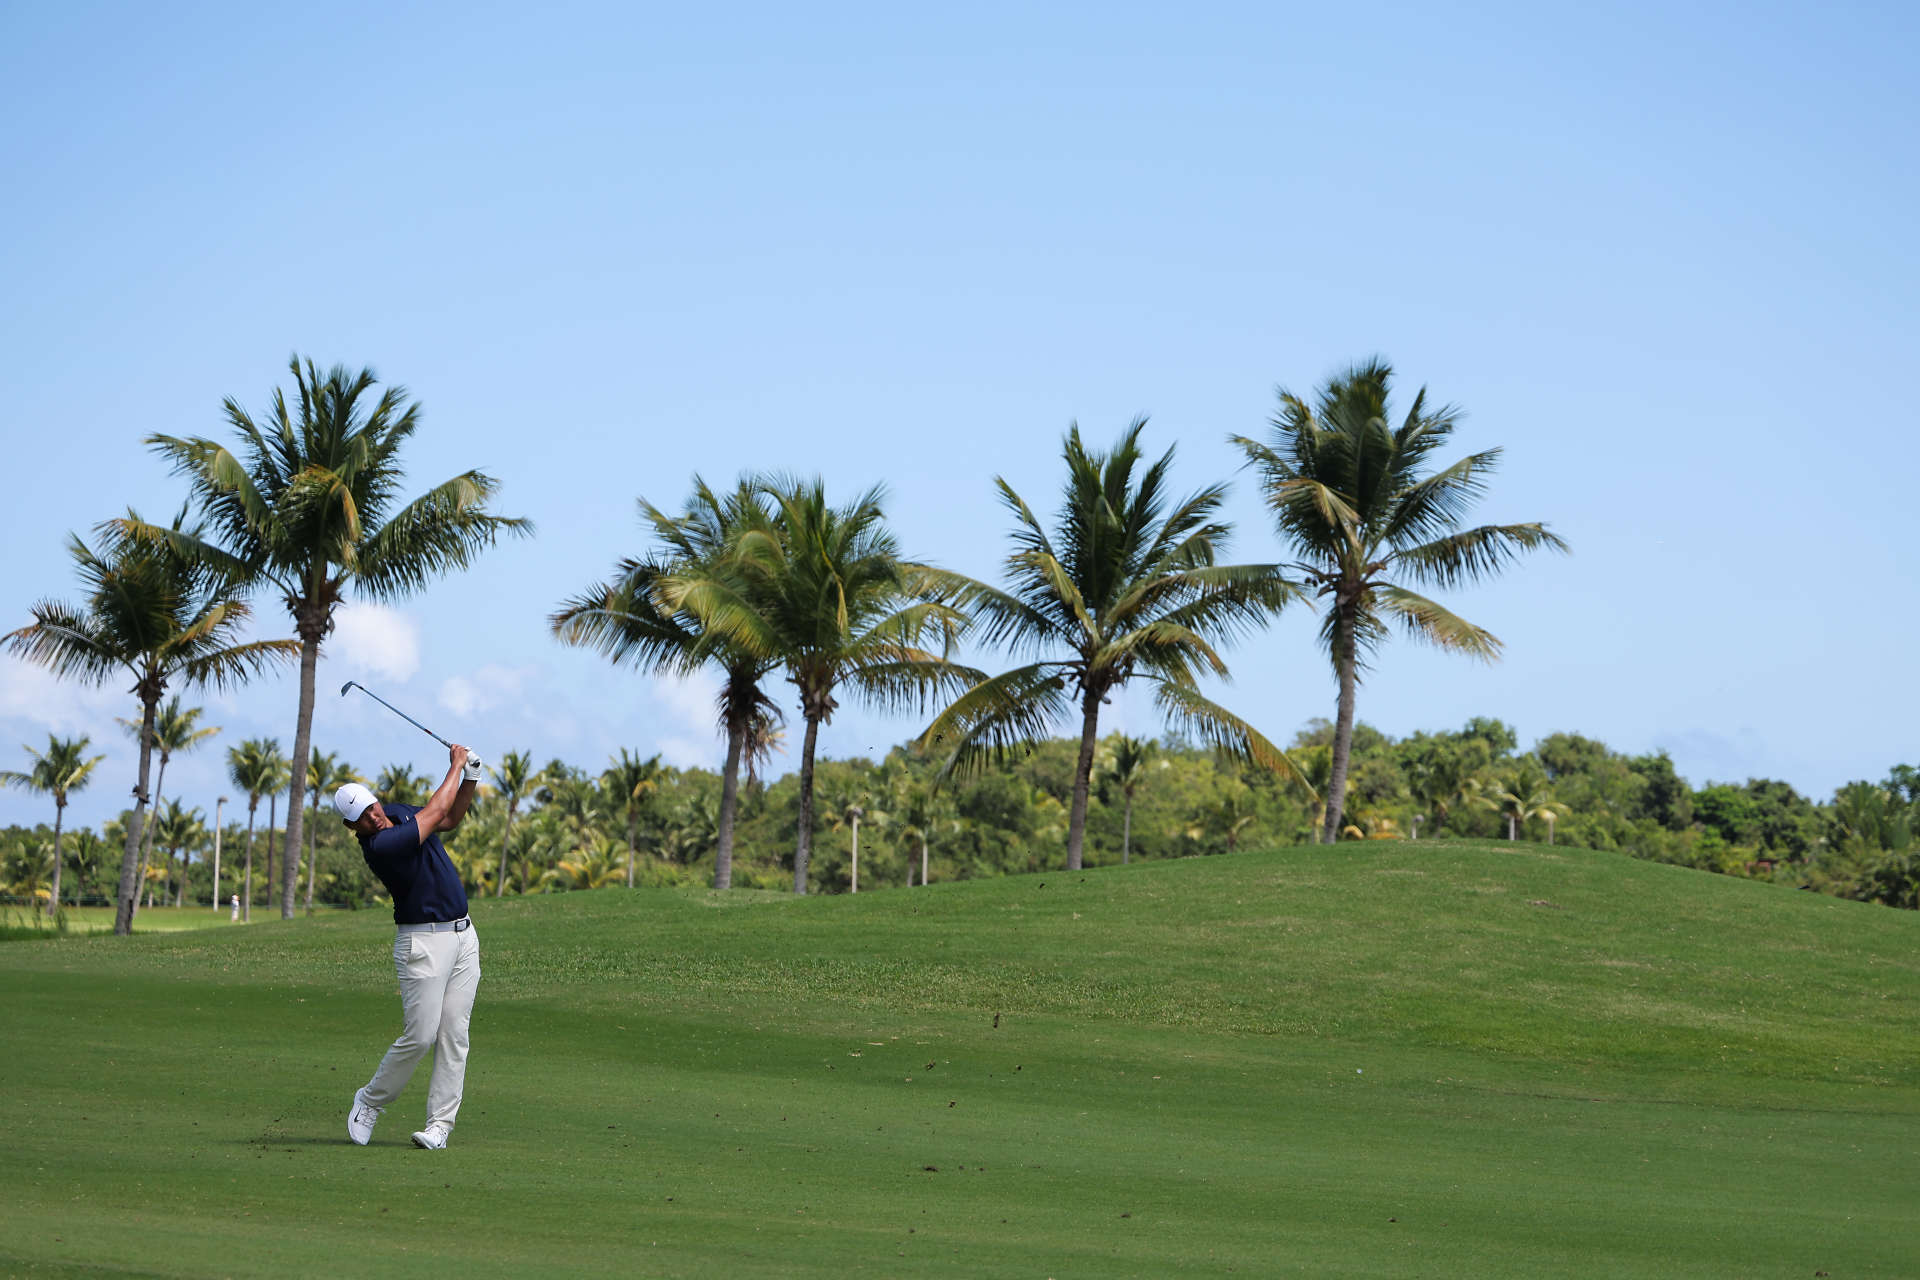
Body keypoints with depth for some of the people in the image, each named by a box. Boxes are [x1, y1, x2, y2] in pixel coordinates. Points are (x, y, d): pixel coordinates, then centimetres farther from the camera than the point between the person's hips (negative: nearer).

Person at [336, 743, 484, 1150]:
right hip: (424, 943, -7)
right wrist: (456, 766, -3)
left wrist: (471, 779, 4)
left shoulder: (397, 812, 7)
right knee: (420, 1035, -9)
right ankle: (370, 1101, 14)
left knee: (454, 1035, 1)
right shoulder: (378, 846, -20)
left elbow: (450, 818, 22)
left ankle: (440, 1124, 2)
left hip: (463, 935, 7)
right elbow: (435, 813, -16)